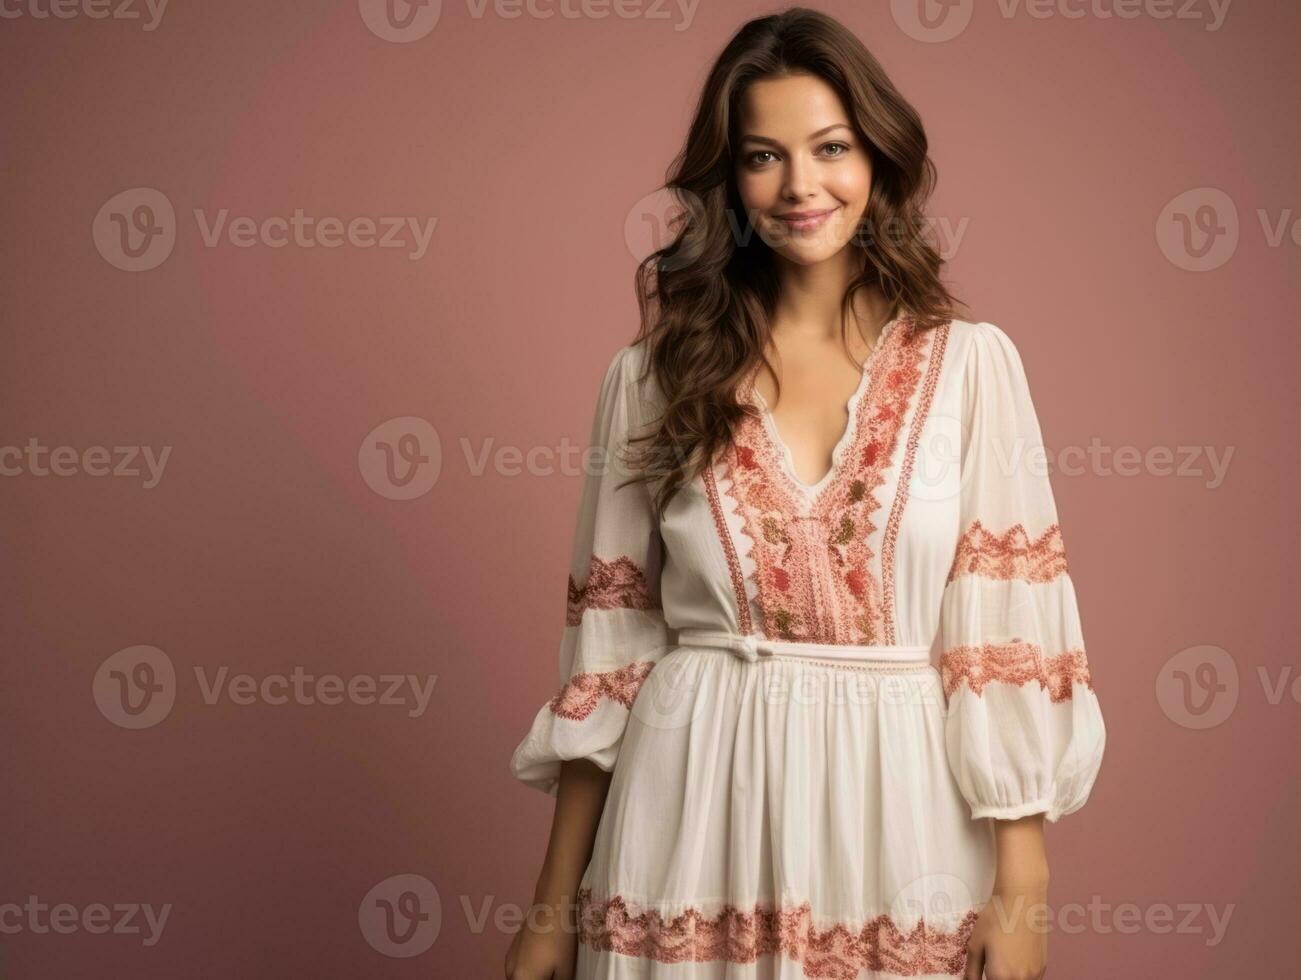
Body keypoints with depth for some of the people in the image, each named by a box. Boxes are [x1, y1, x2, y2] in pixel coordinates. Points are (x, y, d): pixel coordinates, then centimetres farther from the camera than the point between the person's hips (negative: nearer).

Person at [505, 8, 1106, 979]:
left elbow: (1010, 625, -3)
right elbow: (610, 632, 4)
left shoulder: (970, 362, 0)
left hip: (898, 810, 0)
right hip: (695, 820, 1)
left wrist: (1021, 891, -8)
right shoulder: (657, 373, 2)